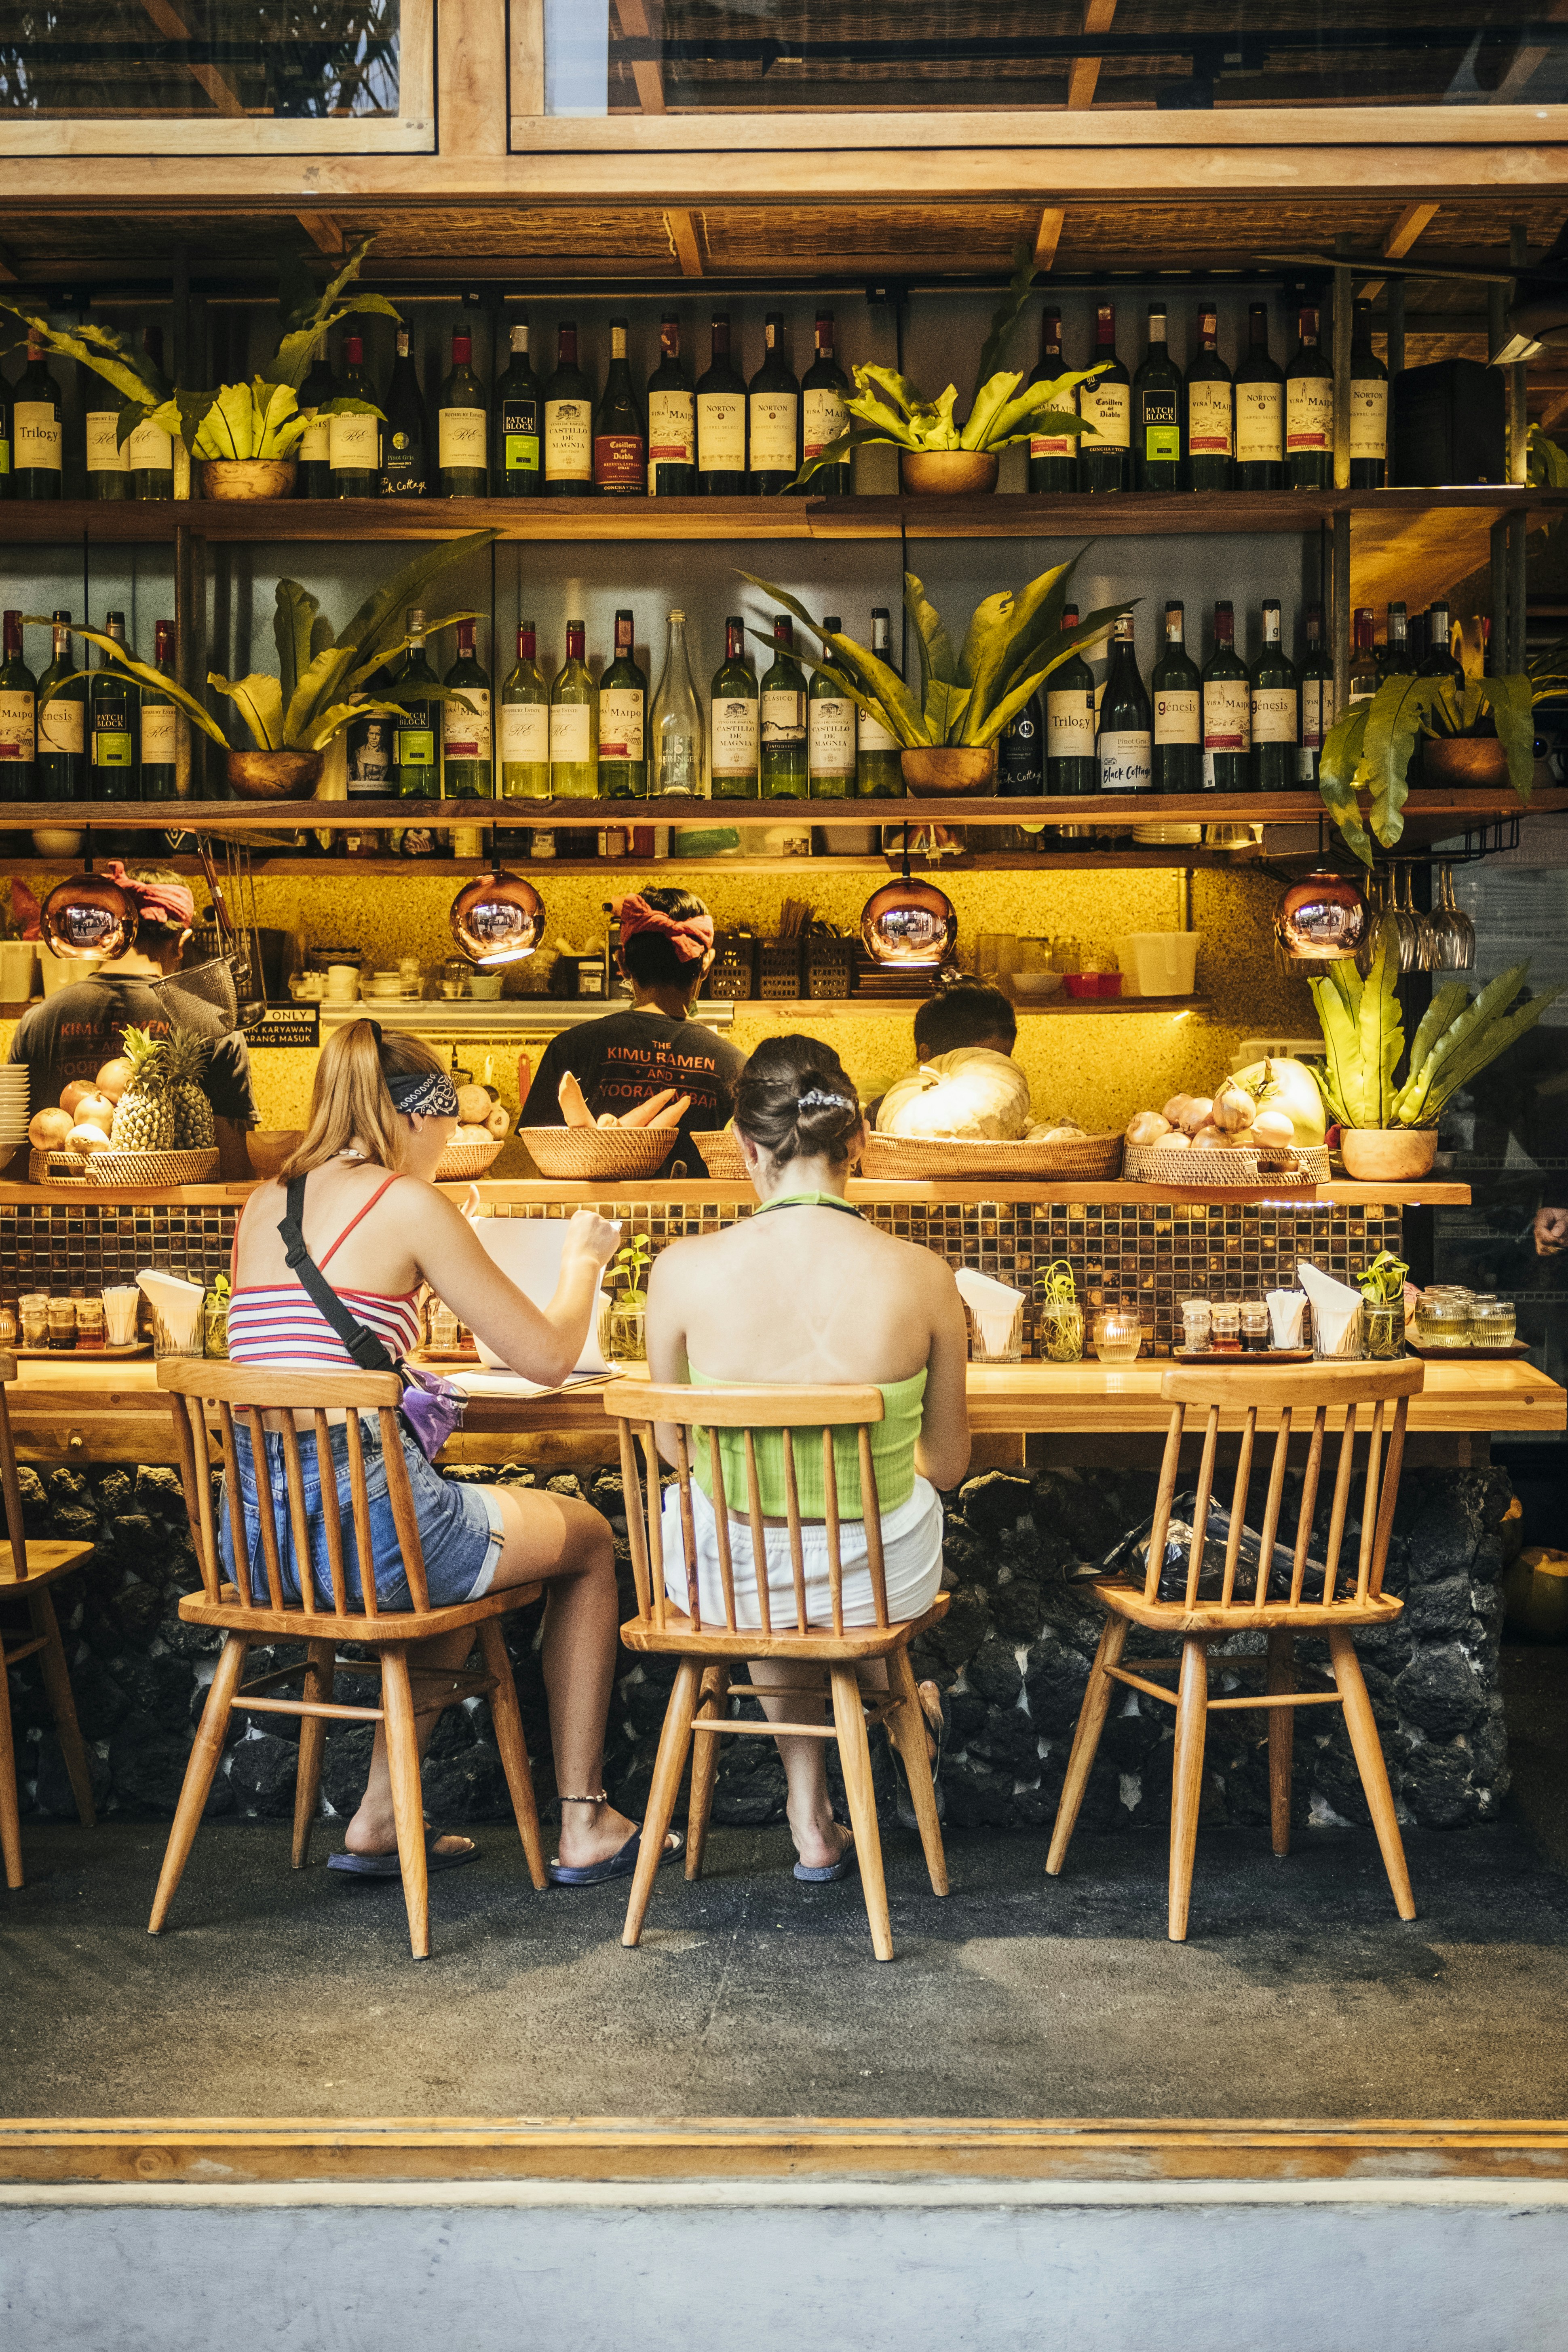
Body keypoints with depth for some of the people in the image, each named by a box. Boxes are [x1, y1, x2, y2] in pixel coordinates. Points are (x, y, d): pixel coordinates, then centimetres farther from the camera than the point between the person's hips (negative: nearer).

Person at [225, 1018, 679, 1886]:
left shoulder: (264, 1204, 12)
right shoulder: (407, 1203, -8)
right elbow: (548, 1358, -4)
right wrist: (582, 1260, 15)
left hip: (254, 1538, 7)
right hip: (362, 1533, -7)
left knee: (472, 1539, 35)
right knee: (588, 1536, 20)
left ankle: (381, 1819, 30)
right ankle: (584, 1825, 25)